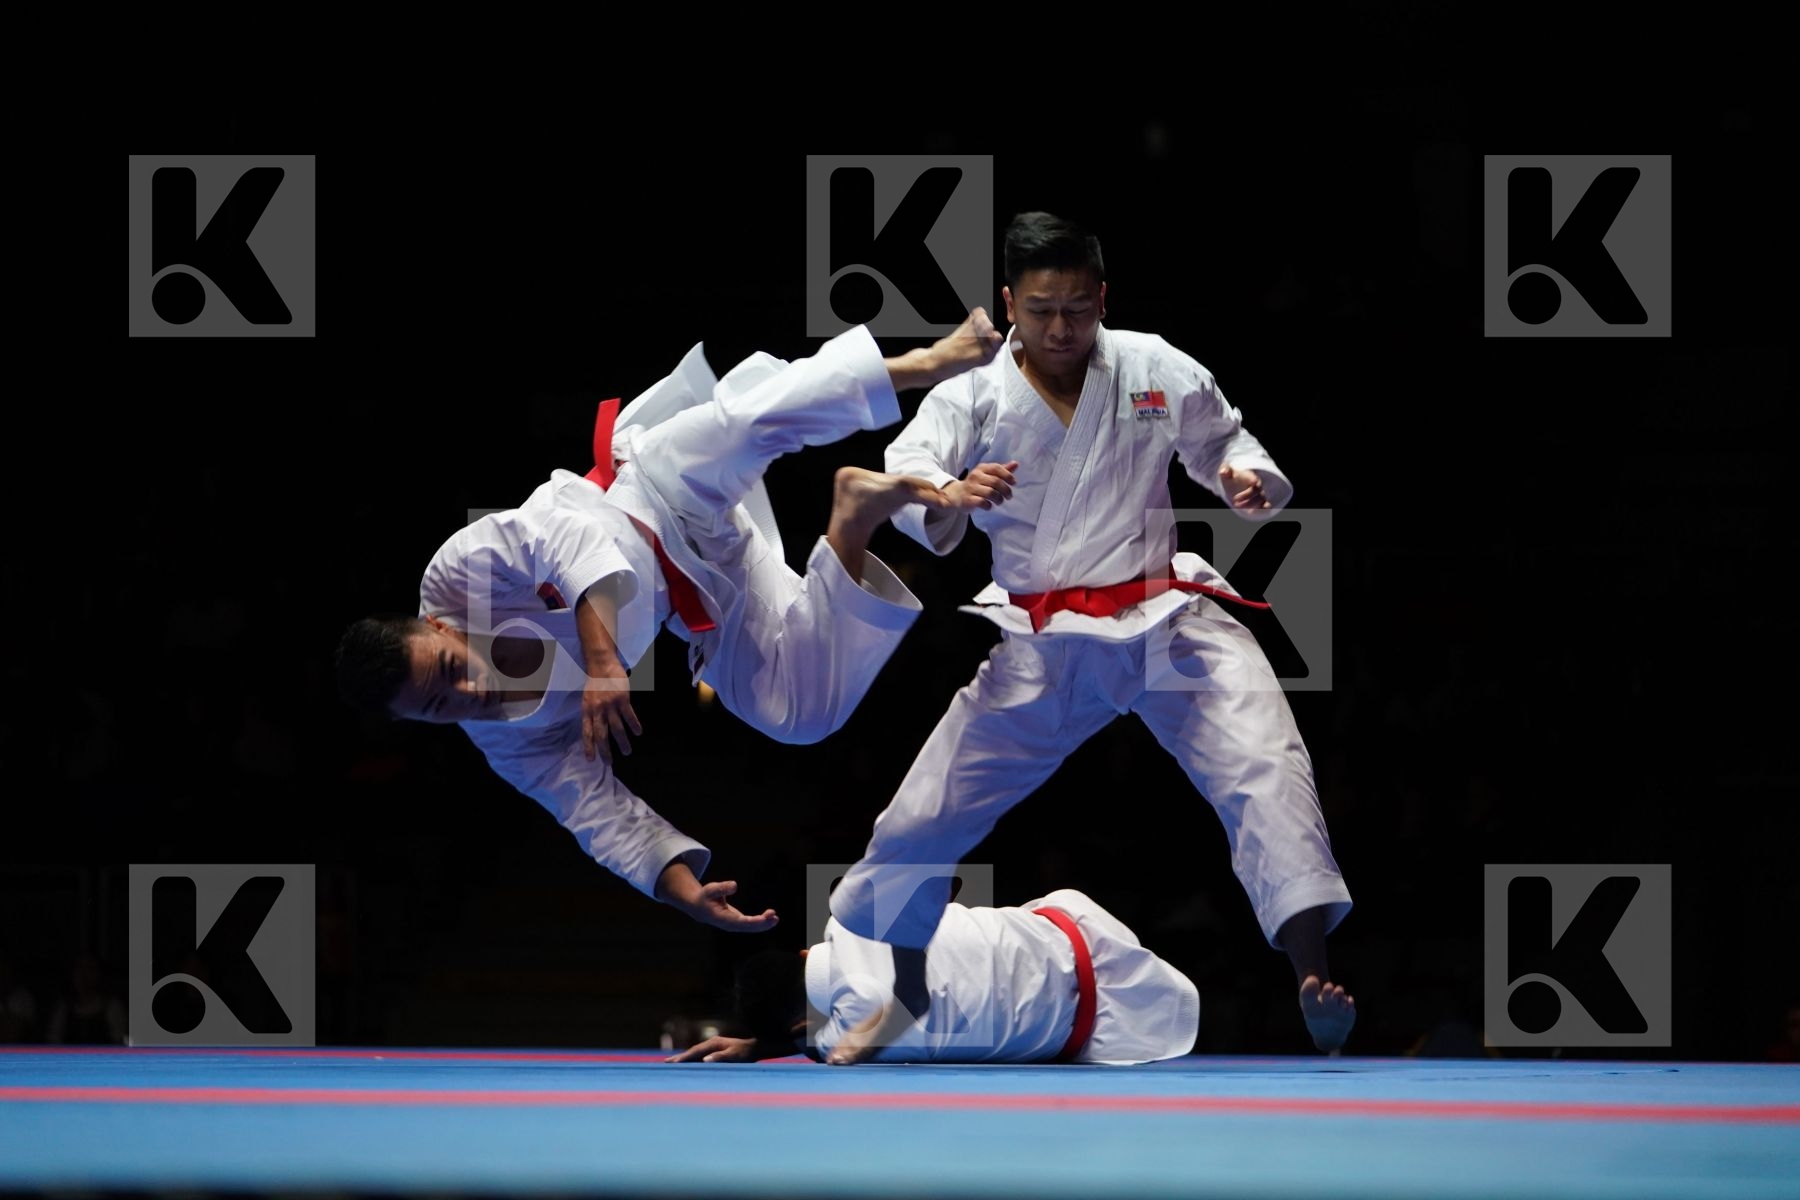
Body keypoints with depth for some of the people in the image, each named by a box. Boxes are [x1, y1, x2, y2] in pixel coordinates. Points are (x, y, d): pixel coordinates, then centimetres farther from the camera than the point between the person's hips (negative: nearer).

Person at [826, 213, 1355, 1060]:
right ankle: (902, 999, 25)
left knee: (1266, 769, -22)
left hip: (1167, 619, 0)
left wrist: (1251, 481, -9)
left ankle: (1314, 977, -24)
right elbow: (905, 467, -27)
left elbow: (1224, 442, 14)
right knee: (924, 818, 2)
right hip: (1040, 642, 0)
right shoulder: (973, 395, -8)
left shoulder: (1157, 372, -3)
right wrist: (950, 494, -51)